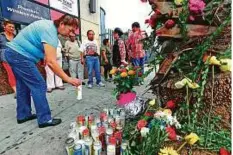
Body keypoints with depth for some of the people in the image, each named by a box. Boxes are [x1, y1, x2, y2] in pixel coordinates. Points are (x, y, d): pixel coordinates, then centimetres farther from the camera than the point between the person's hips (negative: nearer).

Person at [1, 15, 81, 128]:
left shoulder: (48, 24, 9)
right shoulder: (50, 32, -23)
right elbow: (51, 62, -32)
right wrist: (68, 79, -31)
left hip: (13, 52, 11)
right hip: (20, 55, -11)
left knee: (23, 86, 15)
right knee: (39, 86, -10)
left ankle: (23, 115, 27)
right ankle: (45, 119, -3)